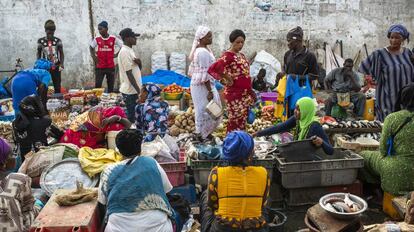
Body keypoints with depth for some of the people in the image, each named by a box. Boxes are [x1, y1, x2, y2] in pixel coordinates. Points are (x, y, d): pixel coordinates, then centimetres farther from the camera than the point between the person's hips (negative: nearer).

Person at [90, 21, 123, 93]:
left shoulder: (113, 39, -4)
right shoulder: (97, 39, 0)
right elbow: (91, 48, 17)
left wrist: (116, 55, -1)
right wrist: (94, 57, 5)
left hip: (111, 67, 0)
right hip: (100, 67, 0)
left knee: (111, 86, 8)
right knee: (97, 85, -3)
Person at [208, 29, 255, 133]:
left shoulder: (242, 56, 14)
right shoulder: (227, 56, -13)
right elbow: (212, 69, -29)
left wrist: (251, 91, 18)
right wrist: (227, 79, -18)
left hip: (245, 95, 8)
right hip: (234, 94, -8)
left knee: (242, 122, 13)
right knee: (235, 122, -3)